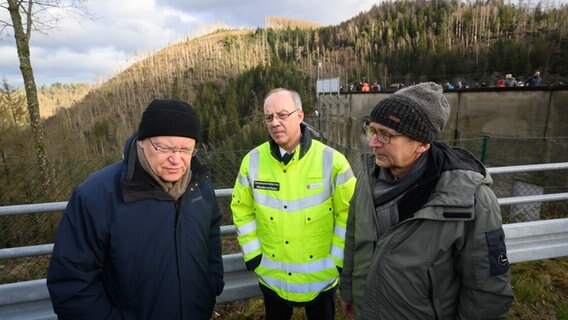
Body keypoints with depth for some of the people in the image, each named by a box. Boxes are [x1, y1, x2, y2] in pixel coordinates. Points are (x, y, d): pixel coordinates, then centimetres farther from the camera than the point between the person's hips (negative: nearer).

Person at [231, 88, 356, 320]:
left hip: (320, 277, -1)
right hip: (271, 277, 2)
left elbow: (349, 213, -9)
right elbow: (242, 209, 1)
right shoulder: (253, 161, -8)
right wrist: (252, 254, -1)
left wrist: (338, 260, -8)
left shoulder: (331, 160, -16)